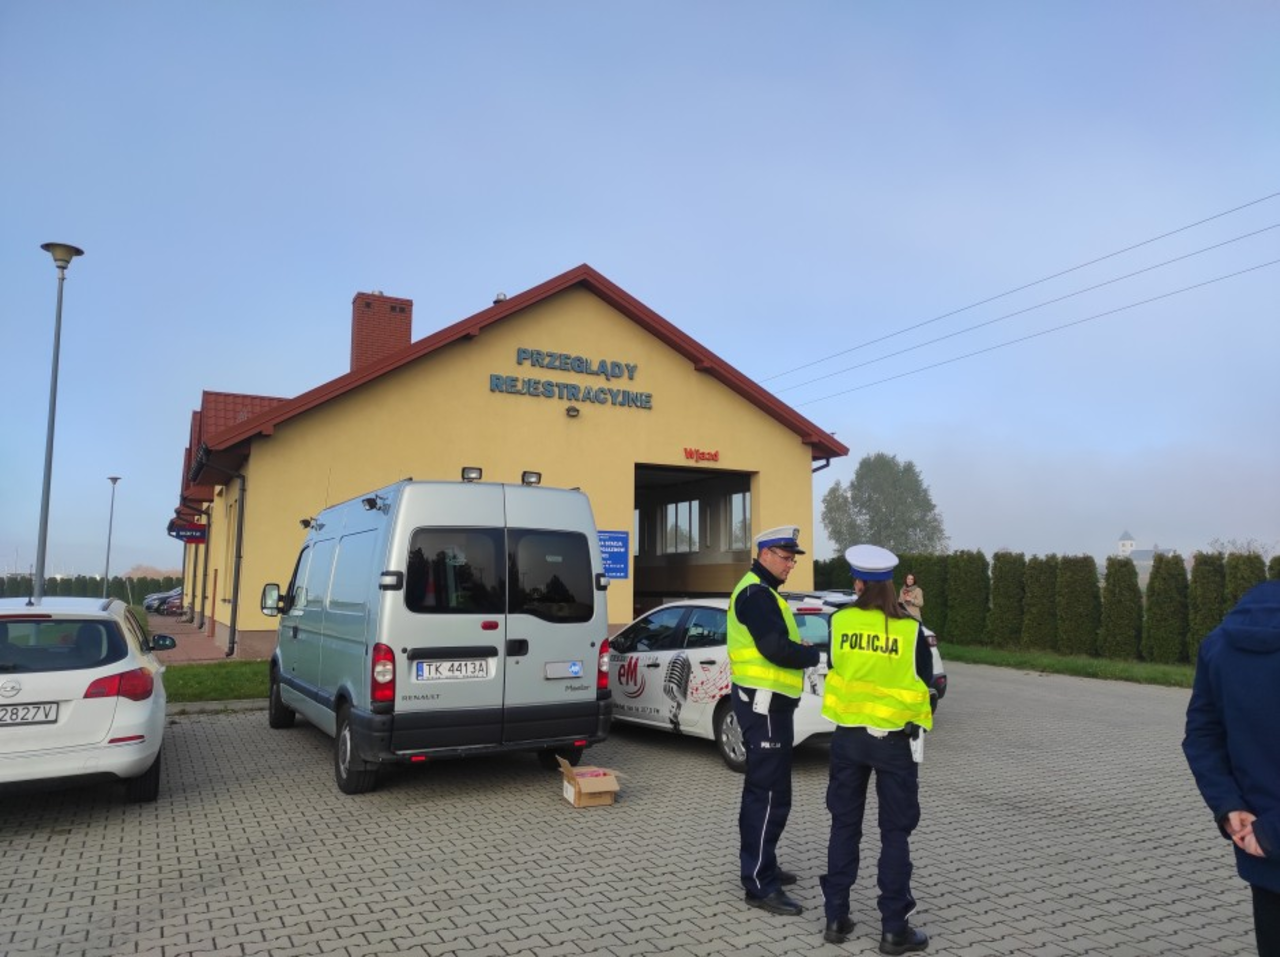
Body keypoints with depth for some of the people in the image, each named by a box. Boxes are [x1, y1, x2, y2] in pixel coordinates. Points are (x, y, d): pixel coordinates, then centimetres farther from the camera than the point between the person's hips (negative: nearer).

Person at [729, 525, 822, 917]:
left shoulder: (761, 591, 17)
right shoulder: (756, 593, -17)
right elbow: (776, 649, -26)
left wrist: (799, 648, 0)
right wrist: (814, 654, -10)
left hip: (765, 702, 11)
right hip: (763, 704, -11)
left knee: (762, 790, 19)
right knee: (770, 794, -7)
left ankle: (760, 866, 30)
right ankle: (759, 885, 0)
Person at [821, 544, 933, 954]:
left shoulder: (840, 622, -8)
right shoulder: (910, 629, -13)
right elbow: (924, 682, -1)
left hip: (849, 736, 2)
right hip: (894, 739, -2)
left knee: (844, 826, 14)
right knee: (895, 833, 9)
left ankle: (836, 918, 20)